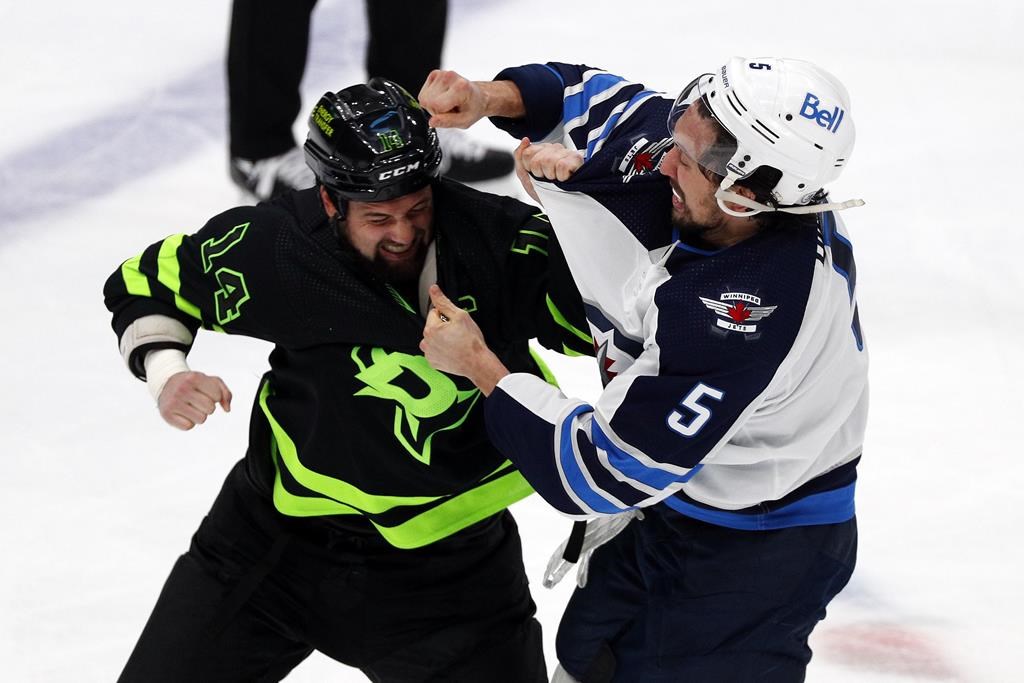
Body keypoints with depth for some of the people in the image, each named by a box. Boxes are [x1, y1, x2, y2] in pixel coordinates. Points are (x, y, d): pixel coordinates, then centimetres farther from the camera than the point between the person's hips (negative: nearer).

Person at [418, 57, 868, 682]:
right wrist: (488, 99, -14)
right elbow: (598, 98, 6)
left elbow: (604, 474, -31)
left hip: (759, 555, -9)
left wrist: (479, 367, -19)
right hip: (669, 503, 9)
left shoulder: (753, 311, -38)